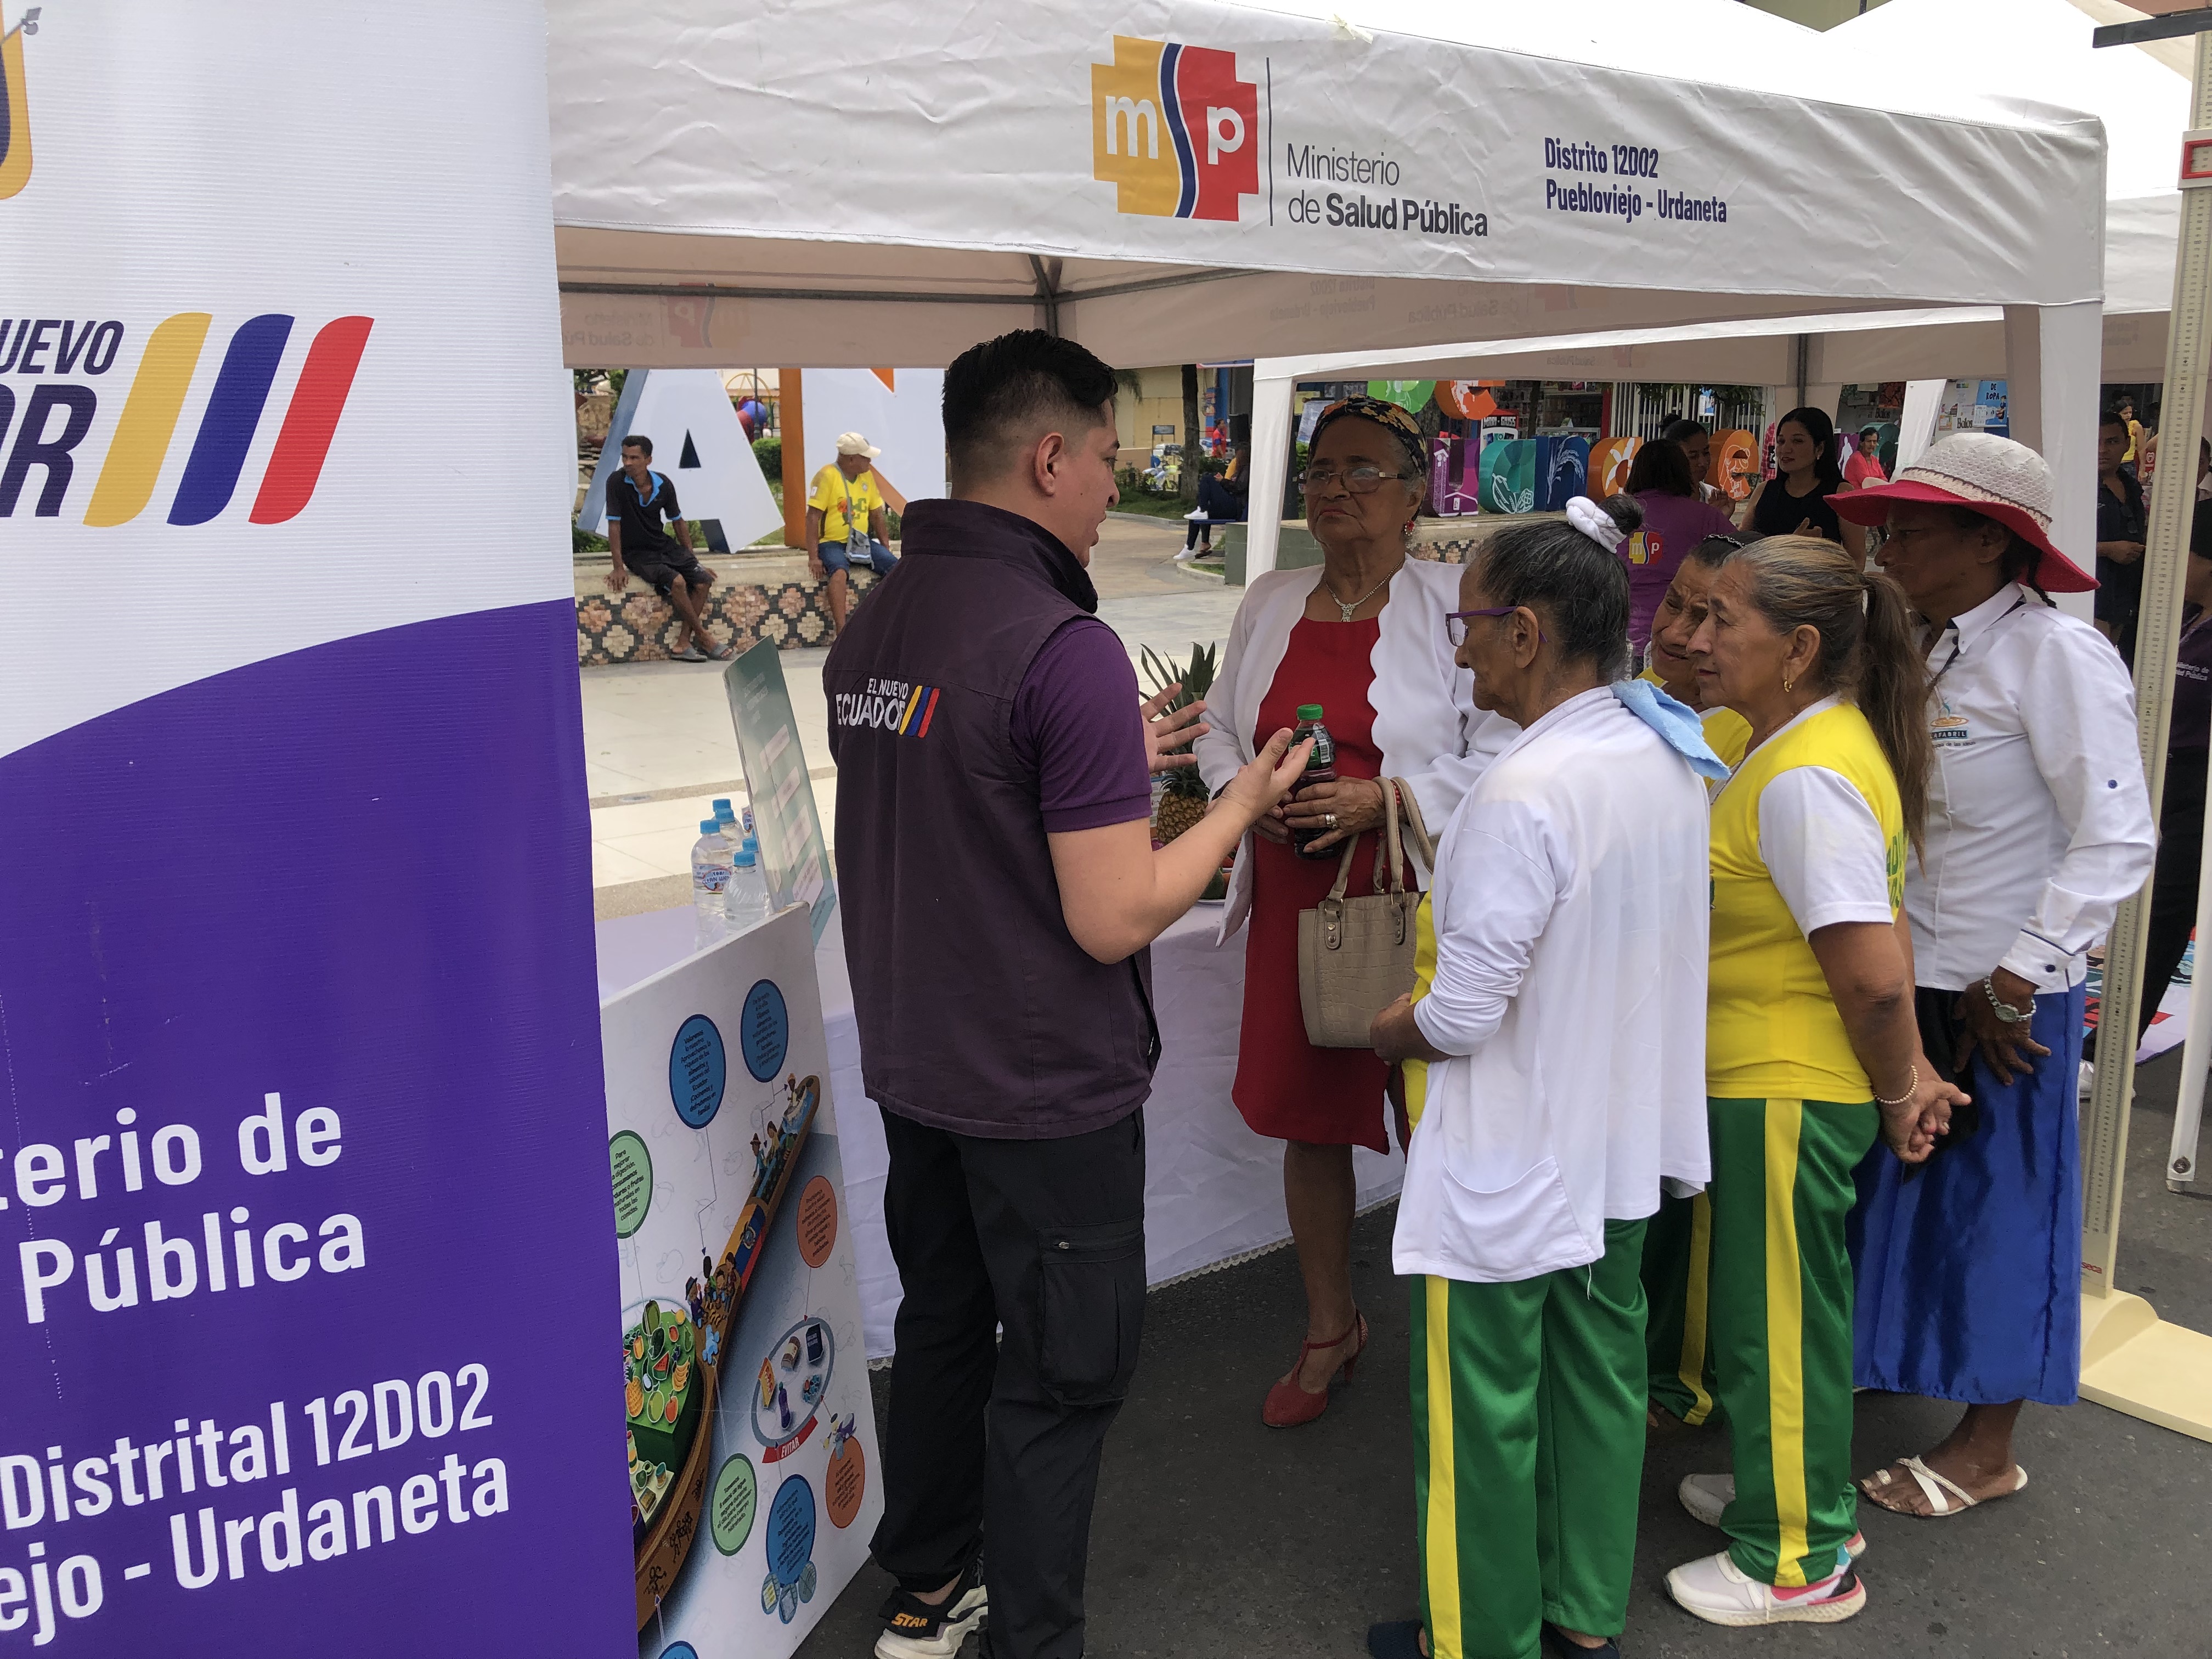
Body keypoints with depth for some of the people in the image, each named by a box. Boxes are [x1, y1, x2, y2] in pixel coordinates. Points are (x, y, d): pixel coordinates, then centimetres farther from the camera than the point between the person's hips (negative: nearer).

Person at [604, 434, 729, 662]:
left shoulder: (663, 484, -3)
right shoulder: (617, 483, -16)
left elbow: (678, 522, 9)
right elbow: (614, 525, -16)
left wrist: (692, 558, 11)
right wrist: (619, 568, -19)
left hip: (664, 546, 5)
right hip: (636, 552, -5)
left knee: (703, 581, -15)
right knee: (676, 581, -29)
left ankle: (683, 643, -12)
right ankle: (703, 638, -13)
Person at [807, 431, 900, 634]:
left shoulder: (867, 475, 7)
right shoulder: (827, 476, -12)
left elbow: (876, 514, 15)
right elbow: (813, 517, -14)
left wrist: (886, 546, 7)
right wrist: (813, 557, -19)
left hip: (862, 541, 6)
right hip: (832, 542, -6)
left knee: (896, 567, -17)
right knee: (839, 571, -37)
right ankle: (842, 631, -42)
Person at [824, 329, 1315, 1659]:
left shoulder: (871, 632, 2)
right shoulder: (1066, 647, -24)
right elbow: (1114, 920, -24)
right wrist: (1240, 805, -9)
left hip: (914, 1070, 8)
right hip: (1047, 1096, -8)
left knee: (945, 1326, 24)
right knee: (1060, 1377, 10)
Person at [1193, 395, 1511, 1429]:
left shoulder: (1454, 604, -5)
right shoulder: (1270, 603, 10)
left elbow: (1498, 755, -9)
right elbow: (1217, 732, 16)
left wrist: (1381, 801, -19)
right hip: (1293, 899, 5)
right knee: (1307, 1119, 13)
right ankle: (1329, 1328, 34)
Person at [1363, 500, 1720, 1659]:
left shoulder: (1524, 795, -28)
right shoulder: (1668, 757, 0)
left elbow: (1463, 1016, -25)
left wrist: (1386, 1031, -5)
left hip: (1511, 1168, -9)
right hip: (1624, 1139, 9)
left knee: (1481, 1410, 10)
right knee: (1598, 1370, 22)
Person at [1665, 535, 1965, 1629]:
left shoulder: (1805, 780, -25)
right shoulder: (1810, 741, 8)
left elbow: (1874, 974, -27)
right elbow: (1881, 927, 12)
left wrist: (1898, 1090, -11)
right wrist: (1906, 1075, 11)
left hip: (1789, 1094, -10)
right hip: (1766, 1080, 10)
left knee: (1778, 1319, 6)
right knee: (1777, 1306, 24)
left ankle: (1799, 1562, 25)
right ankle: (1793, 1490, 45)